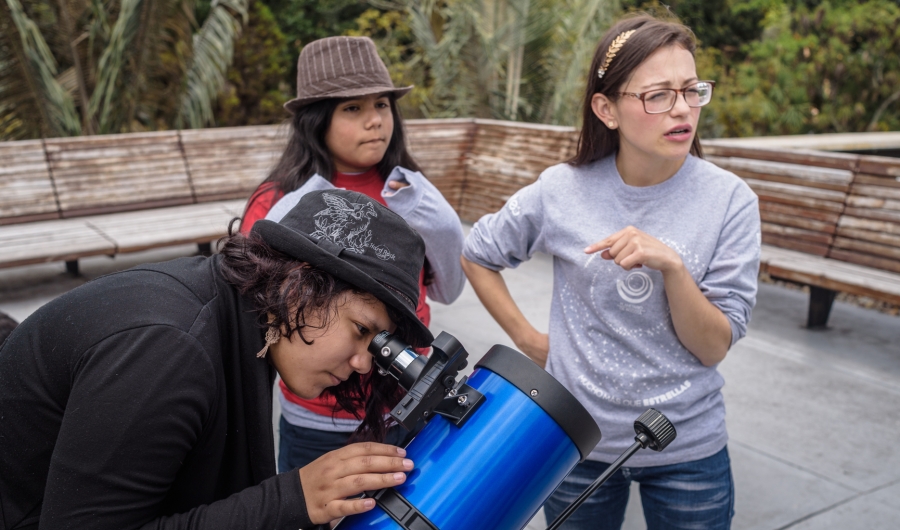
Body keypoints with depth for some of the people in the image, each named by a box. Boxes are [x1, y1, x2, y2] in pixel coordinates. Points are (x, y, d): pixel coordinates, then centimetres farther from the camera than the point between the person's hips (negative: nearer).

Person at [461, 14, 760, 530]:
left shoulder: (729, 200, -12)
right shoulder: (562, 191, -12)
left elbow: (714, 347, -13)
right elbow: (477, 254, 5)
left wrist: (672, 266, -28)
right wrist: (528, 338, 0)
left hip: (688, 447, 0)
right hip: (578, 436, 1)